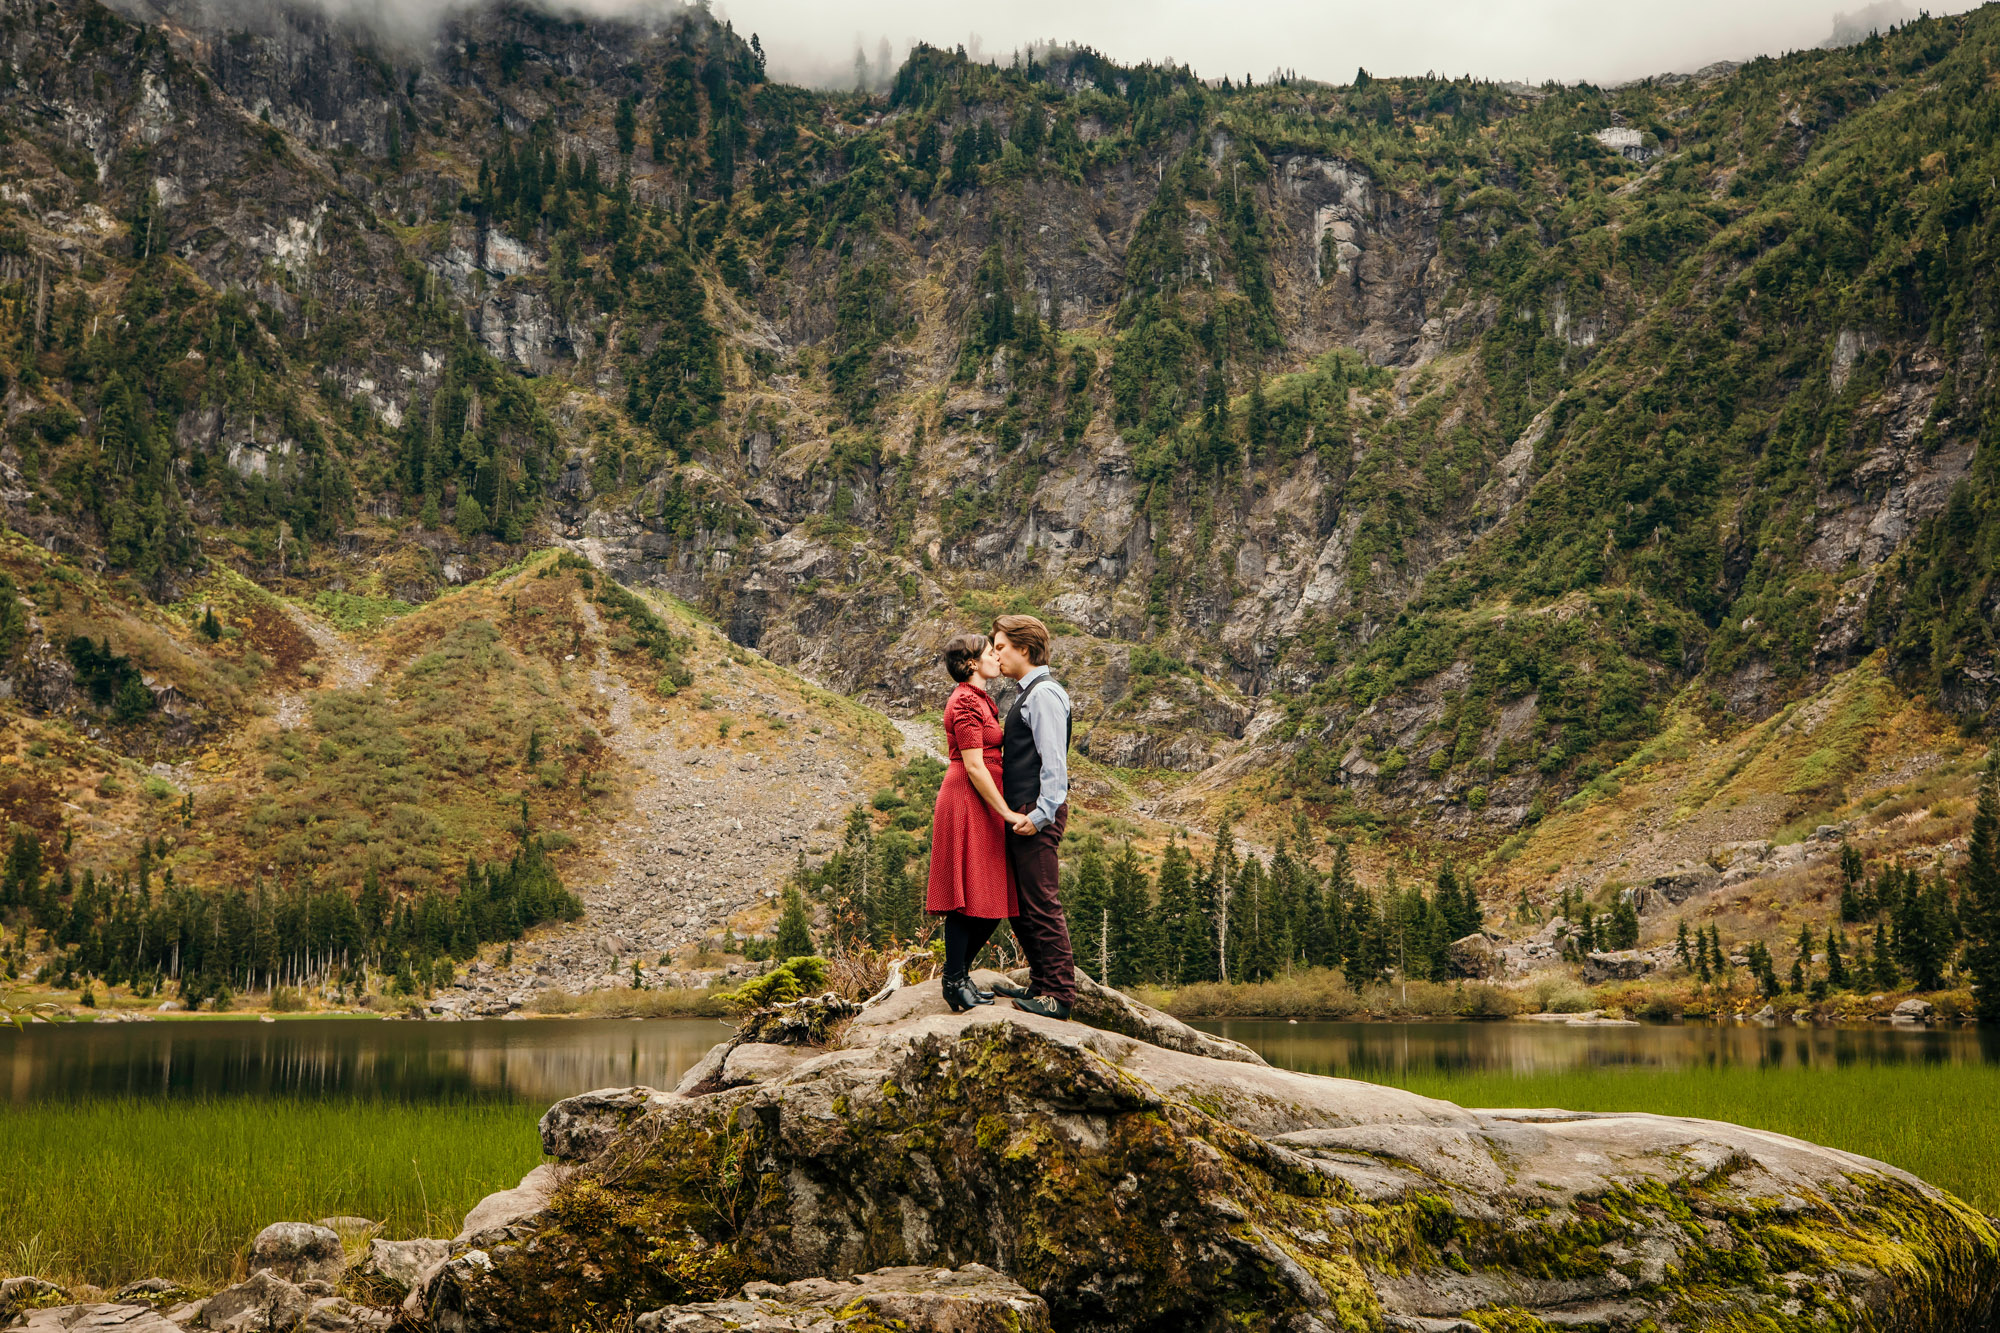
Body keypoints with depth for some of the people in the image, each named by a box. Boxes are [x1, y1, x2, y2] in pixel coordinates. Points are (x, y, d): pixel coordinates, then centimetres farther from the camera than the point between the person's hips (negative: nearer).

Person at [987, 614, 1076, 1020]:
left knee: (1042, 904, -9)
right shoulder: (1029, 693, 18)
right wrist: (1022, 812, 17)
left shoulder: (1044, 693, -12)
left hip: (1038, 812, -11)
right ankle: (1041, 984, 23)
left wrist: (1039, 815, -22)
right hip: (1023, 811, 11)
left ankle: (1060, 995, -6)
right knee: (1021, 903, 15)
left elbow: (1054, 762, -19)